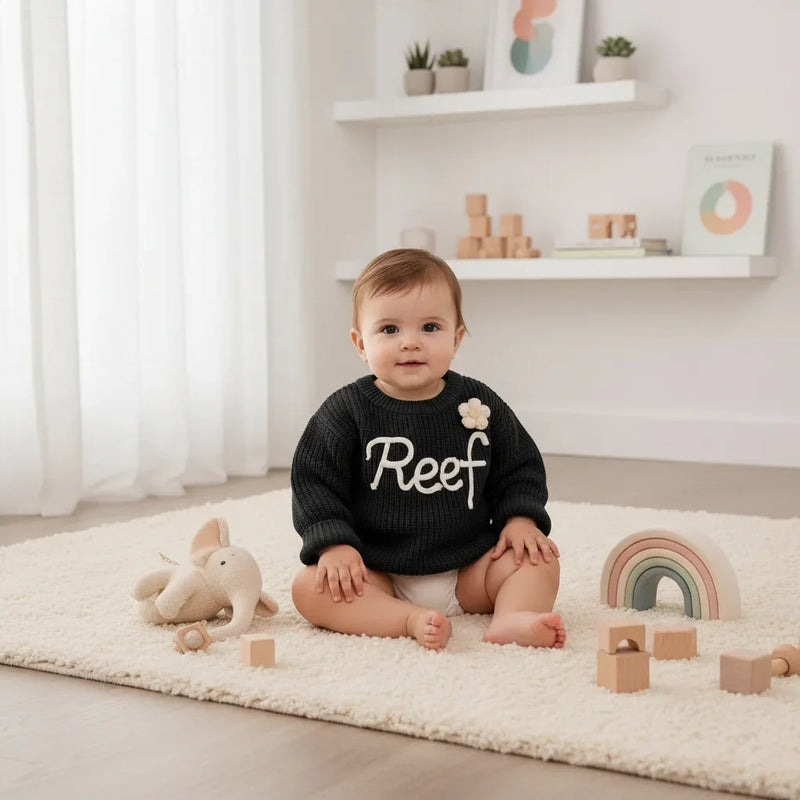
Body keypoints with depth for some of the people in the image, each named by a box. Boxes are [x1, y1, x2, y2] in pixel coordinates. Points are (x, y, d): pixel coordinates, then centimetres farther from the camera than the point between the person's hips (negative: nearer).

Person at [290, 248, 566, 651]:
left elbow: (521, 468, 11)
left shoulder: (480, 405, 0)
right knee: (310, 587, -26)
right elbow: (314, 482, -5)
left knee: (539, 557, -14)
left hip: (469, 572, 2)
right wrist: (334, 544, -18)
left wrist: (520, 518, -6)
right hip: (377, 575, -2)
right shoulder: (347, 411, -6)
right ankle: (413, 621, -39)